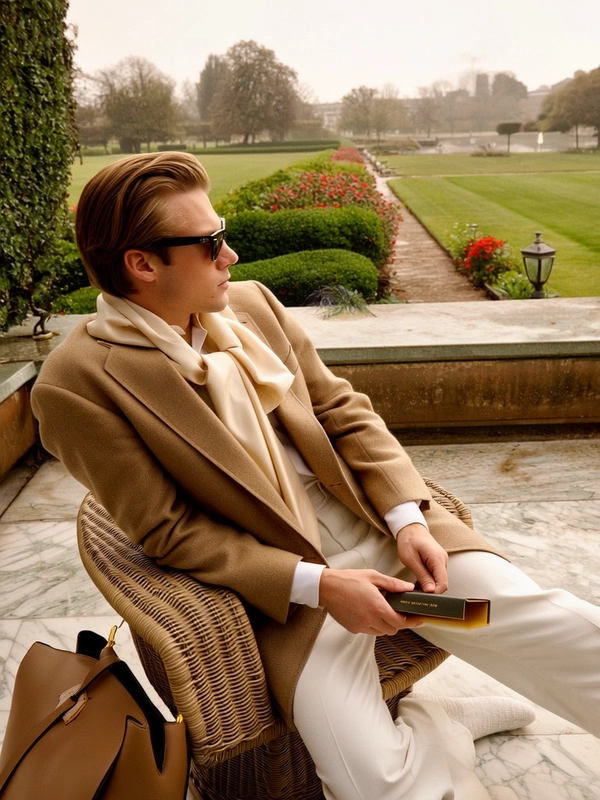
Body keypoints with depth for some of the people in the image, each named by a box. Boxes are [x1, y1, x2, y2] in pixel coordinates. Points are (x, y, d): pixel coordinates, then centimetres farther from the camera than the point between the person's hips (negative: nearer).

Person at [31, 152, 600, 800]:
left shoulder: (250, 303, 4)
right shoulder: (76, 384, -12)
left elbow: (344, 412, 7)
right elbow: (168, 531, -10)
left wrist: (409, 518, -8)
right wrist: (317, 586, -17)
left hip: (377, 524, 4)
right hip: (287, 583, -3)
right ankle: (442, 727, 9)